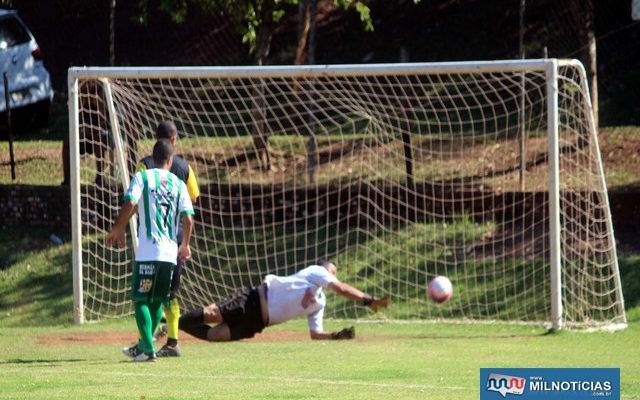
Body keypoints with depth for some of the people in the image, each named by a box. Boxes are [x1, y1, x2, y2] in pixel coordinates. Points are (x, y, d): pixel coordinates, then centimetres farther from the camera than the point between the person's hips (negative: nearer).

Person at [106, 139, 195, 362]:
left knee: (141, 300, 0)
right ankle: (144, 345, 25)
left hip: (147, 252, -4)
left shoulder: (143, 177, 2)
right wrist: (185, 245, 21)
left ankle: (148, 348, -12)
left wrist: (117, 230, 1)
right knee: (158, 301, 16)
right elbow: (188, 218, 5)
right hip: (170, 252, 4)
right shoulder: (178, 184, 11)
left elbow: (130, 204, -13)